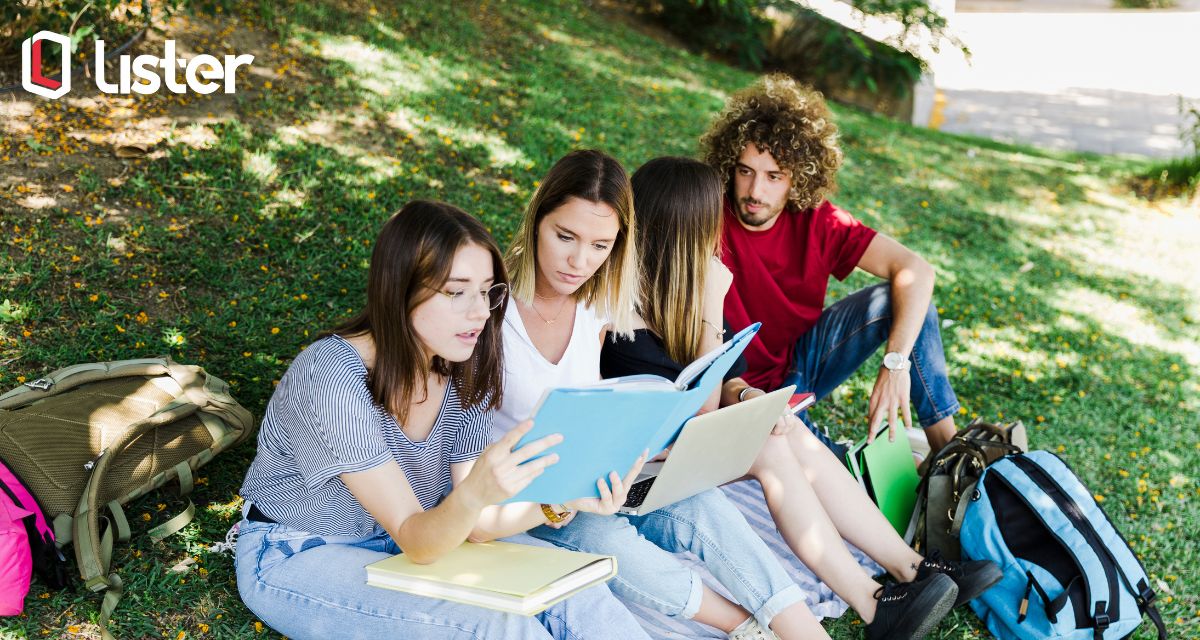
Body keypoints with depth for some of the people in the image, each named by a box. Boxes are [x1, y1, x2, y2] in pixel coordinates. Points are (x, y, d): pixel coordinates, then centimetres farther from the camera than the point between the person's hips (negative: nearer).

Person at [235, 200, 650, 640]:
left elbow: (473, 525, -11)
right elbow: (415, 542, -28)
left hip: (417, 534, 5)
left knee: (572, 591, -16)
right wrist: (476, 492, -49)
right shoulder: (331, 378, -29)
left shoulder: (465, 371, -10)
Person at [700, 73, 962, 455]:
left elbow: (915, 271, -19)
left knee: (900, 297, -12)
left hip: (801, 360, 5)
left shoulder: (815, 219, -11)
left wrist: (896, 363, -32)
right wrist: (744, 396, -42)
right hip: (739, 390, -5)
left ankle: (947, 447, -5)